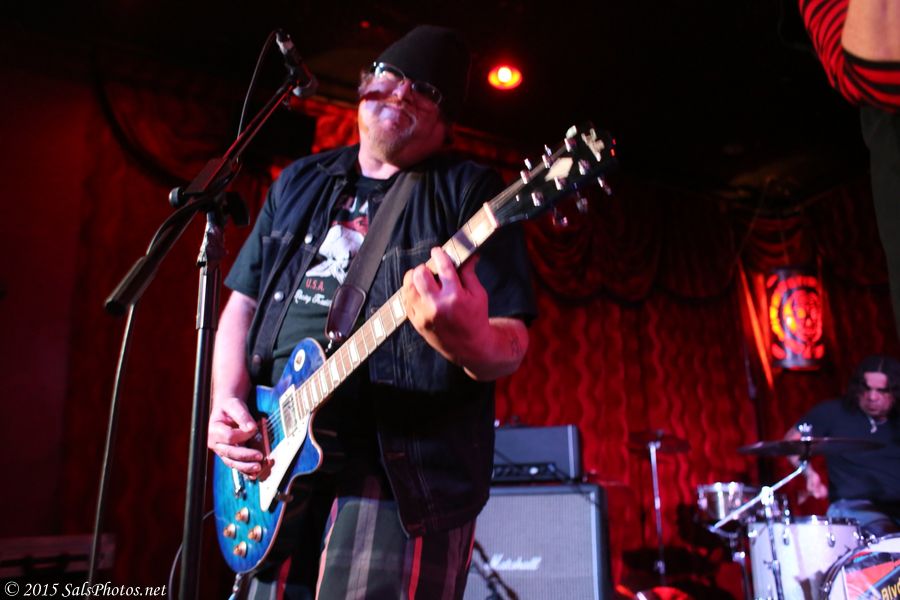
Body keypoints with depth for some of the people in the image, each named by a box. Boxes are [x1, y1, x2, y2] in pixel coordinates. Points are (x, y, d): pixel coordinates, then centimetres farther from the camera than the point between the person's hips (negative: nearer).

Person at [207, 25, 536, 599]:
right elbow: (244, 300, 17)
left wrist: (474, 344, -33)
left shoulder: (470, 191, -2)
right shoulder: (299, 182, 14)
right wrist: (227, 401, 1)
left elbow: (511, 344, -9)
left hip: (404, 476, -5)